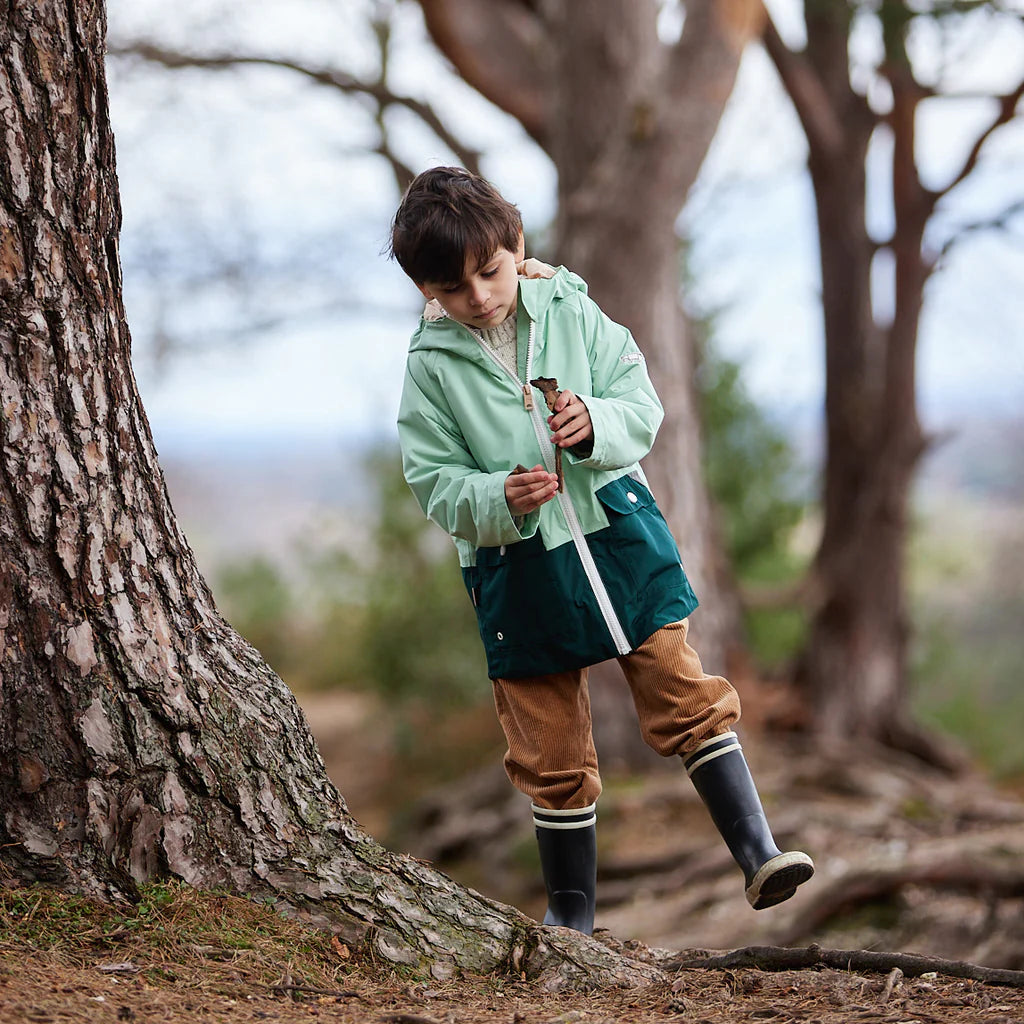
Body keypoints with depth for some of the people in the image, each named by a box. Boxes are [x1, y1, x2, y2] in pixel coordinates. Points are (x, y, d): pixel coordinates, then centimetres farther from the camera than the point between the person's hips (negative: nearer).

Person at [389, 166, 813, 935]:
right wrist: (498, 499, -24)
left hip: (617, 533, 0)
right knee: (552, 755, 7)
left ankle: (758, 854, 2)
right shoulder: (431, 366, -4)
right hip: (515, 568, 0)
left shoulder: (570, 311, 0)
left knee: (686, 697, -4)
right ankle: (570, 912, 20)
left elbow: (642, 403, -1)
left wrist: (597, 424, -23)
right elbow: (436, 483, -5)